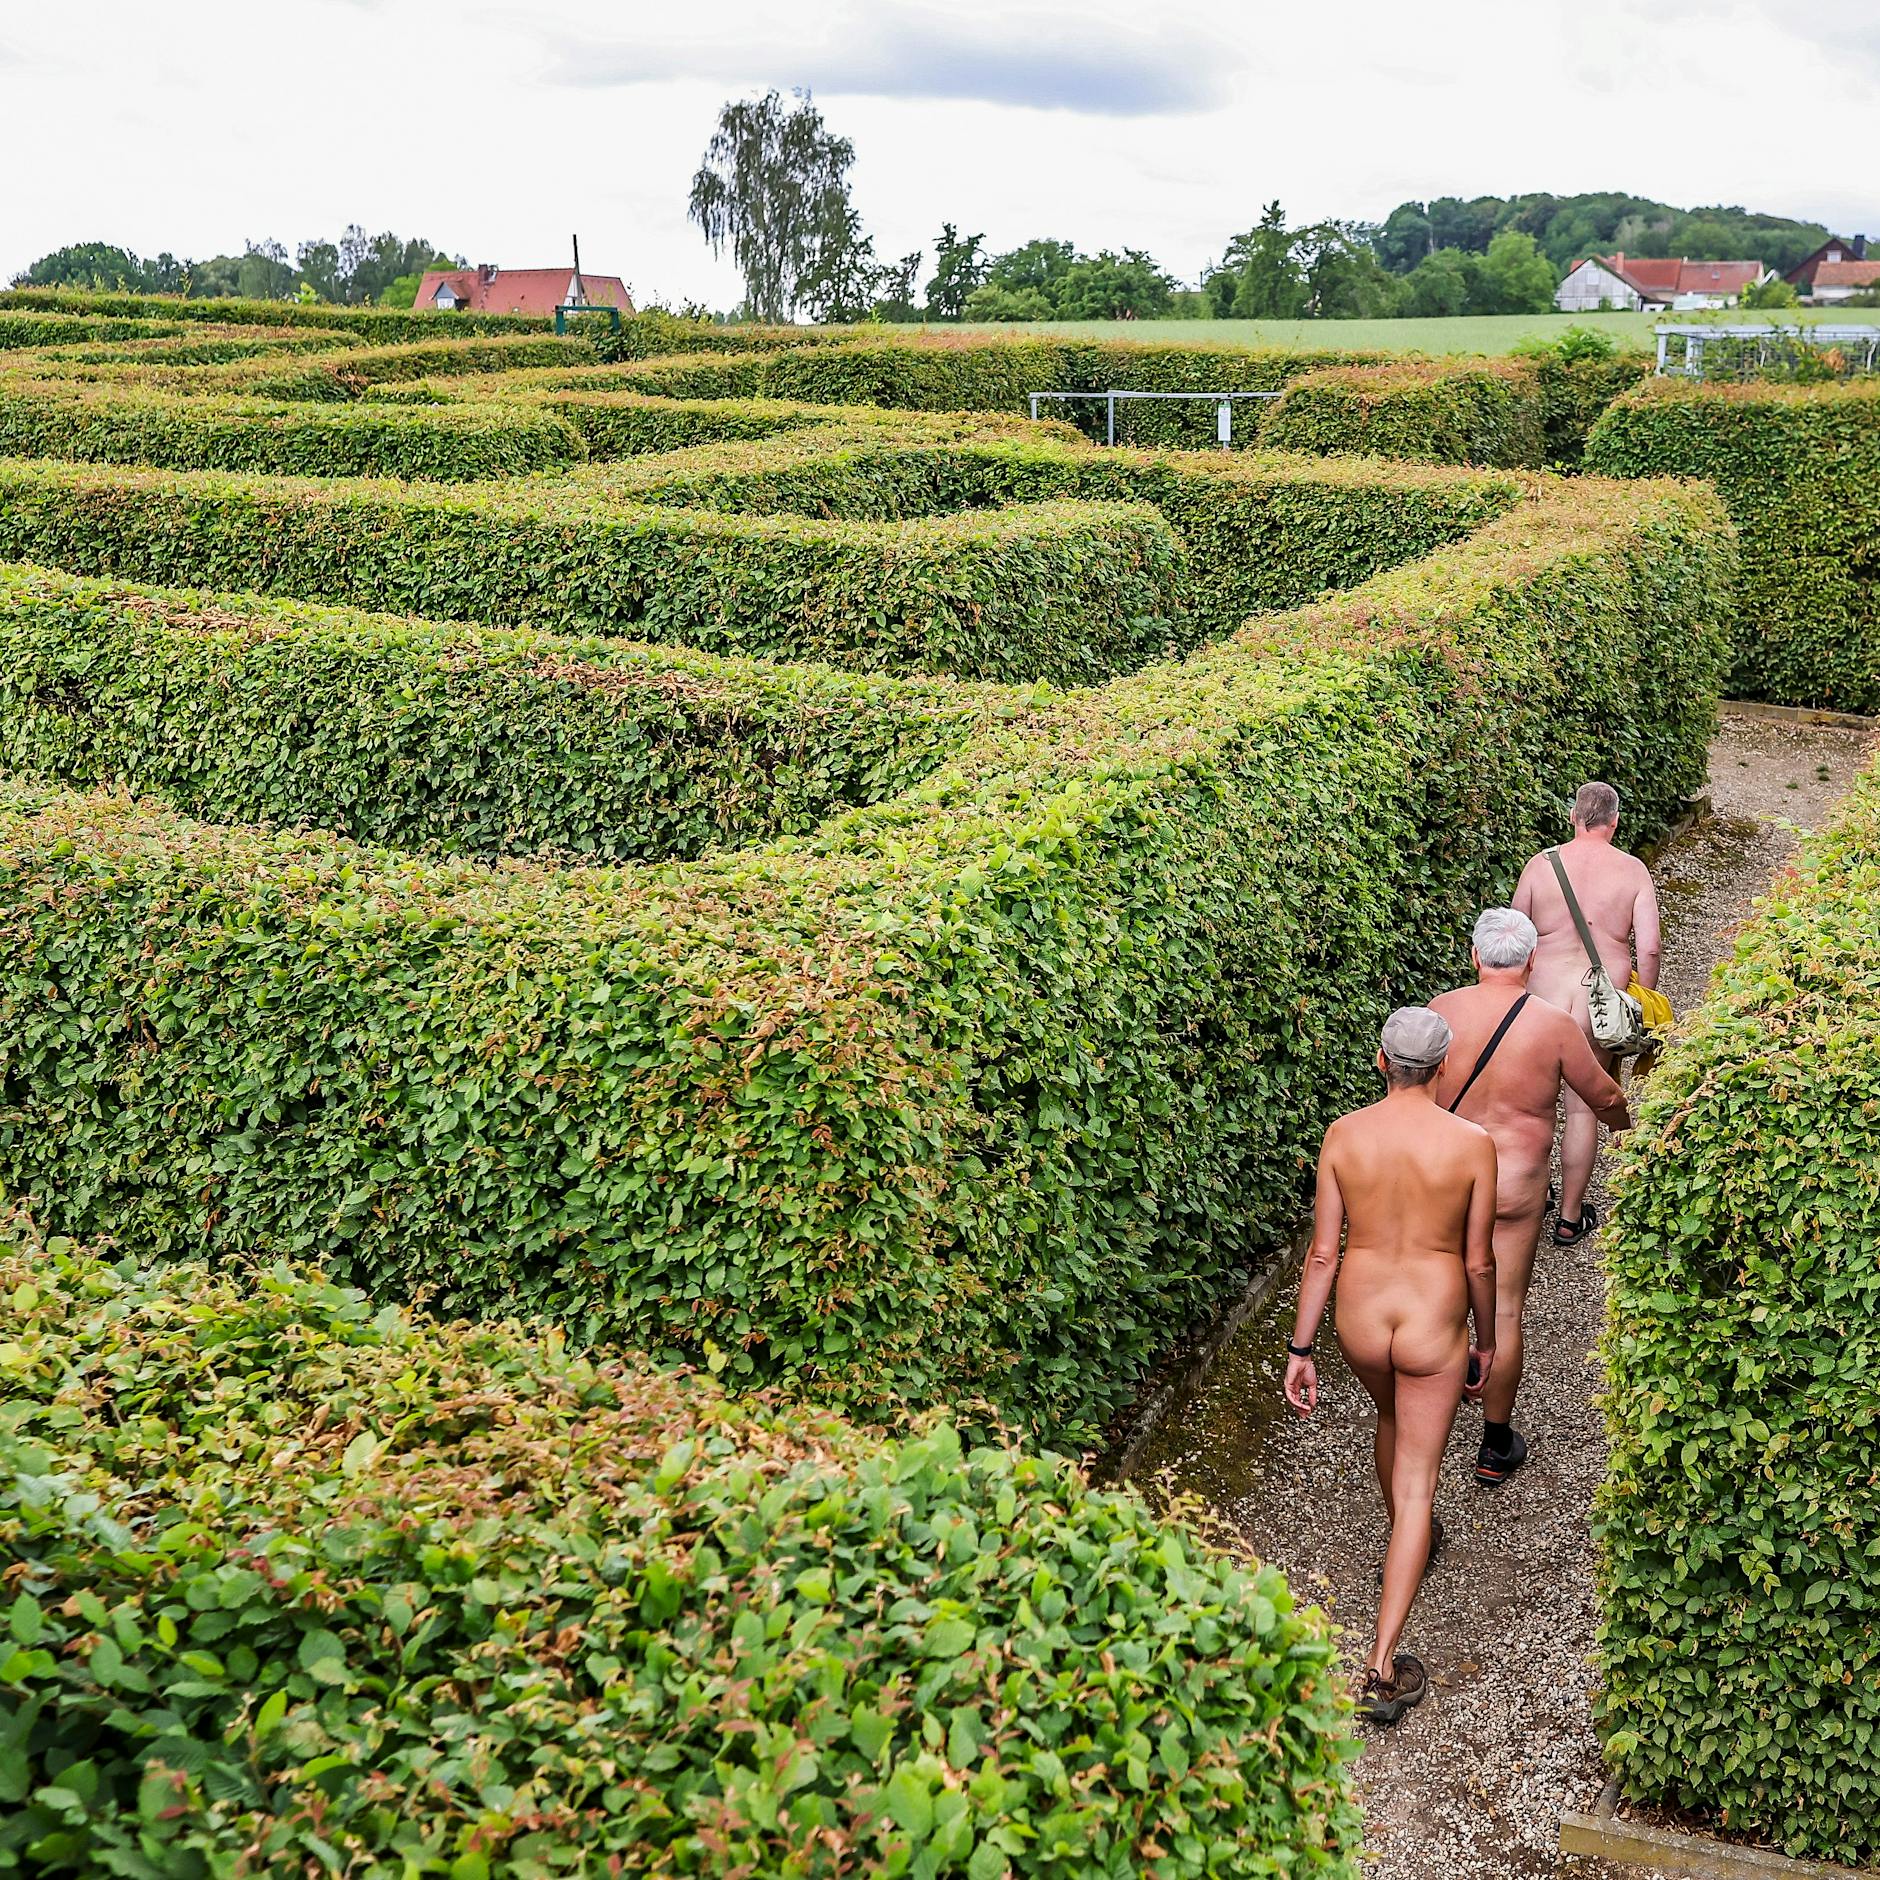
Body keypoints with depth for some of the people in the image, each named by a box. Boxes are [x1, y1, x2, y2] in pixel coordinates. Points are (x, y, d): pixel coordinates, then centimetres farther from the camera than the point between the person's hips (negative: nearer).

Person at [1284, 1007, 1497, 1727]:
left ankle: (1407, 1543, 59)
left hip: (1360, 1318, 3)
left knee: (1392, 1417, 33)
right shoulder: (1473, 1144, -15)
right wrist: (1486, 1342, 10)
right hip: (1432, 1327, -3)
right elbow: (1479, 1263, -7)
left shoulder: (1343, 1135, -10)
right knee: (1417, 1481, 5)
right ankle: (1382, 1666, 2)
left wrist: (1300, 1350, 2)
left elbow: (1322, 1252, -6)